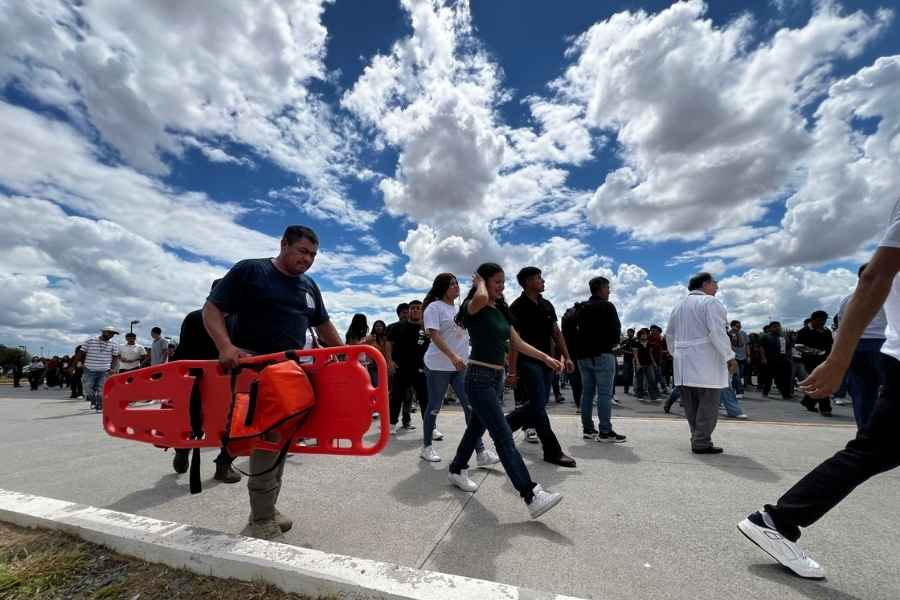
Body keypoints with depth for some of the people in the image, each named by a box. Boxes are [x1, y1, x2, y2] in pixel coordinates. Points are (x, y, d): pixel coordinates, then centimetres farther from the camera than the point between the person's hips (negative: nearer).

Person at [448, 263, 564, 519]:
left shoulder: (501, 310, 12)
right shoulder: (472, 307, -12)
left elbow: (517, 343, 13)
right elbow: (481, 298, -38)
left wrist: (545, 357, 5)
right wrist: (480, 282, -16)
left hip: (496, 377, 9)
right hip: (479, 378, -8)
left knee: (477, 427, 20)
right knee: (504, 437, -9)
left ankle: (457, 470, 40)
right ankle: (532, 496, -7)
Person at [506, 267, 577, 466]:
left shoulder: (547, 305, 12)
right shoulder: (518, 307, -10)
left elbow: (556, 332, 15)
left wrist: (566, 357, 7)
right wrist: (513, 370, -17)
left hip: (546, 361, 8)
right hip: (528, 362, -8)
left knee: (536, 405, 13)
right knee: (538, 406, -3)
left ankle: (504, 424, 32)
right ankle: (553, 451, 8)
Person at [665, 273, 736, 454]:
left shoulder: (679, 305, 17)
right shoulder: (710, 302, -7)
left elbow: (669, 333, 20)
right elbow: (717, 332, -17)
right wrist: (730, 357, -11)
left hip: (684, 363, 8)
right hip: (706, 362, -7)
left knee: (691, 404, 11)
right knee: (708, 403, -2)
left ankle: (697, 439, 19)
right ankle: (702, 443, 0)